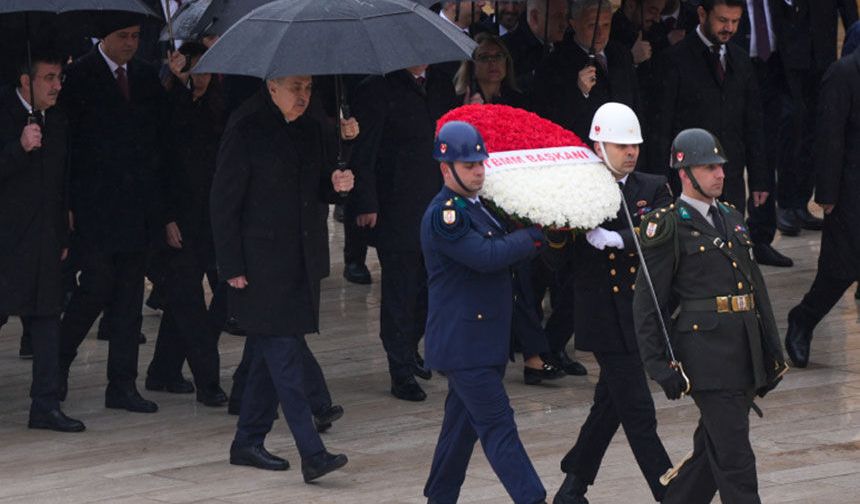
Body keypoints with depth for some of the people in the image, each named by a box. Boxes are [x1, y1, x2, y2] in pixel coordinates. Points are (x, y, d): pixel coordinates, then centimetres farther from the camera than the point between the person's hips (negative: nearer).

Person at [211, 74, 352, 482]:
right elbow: (224, 202, -9)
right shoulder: (246, 132, -10)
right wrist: (232, 267, -12)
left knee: (270, 354, 12)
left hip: (300, 261, 7)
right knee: (284, 355, -11)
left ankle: (248, 443, 22)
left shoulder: (310, 131, 11)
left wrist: (335, 184, -2)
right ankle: (312, 453, -17)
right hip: (263, 262, -7)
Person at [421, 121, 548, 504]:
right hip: (462, 342, -9)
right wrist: (538, 234, -16)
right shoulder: (443, 215, -16)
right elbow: (487, 256, -24)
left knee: (462, 424, 16)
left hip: (485, 339, 9)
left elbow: (502, 247, 23)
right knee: (498, 426, -10)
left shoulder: (476, 207, 14)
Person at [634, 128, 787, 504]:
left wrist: (772, 352, 18)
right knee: (735, 458, -8)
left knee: (712, 451, 14)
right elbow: (647, 305, -6)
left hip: (746, 356, 8)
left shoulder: (732, 219, 17)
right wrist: (659, 367, -11)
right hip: (707, 353, -8)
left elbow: (757, 287, 21)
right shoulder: (667, 228, -5)